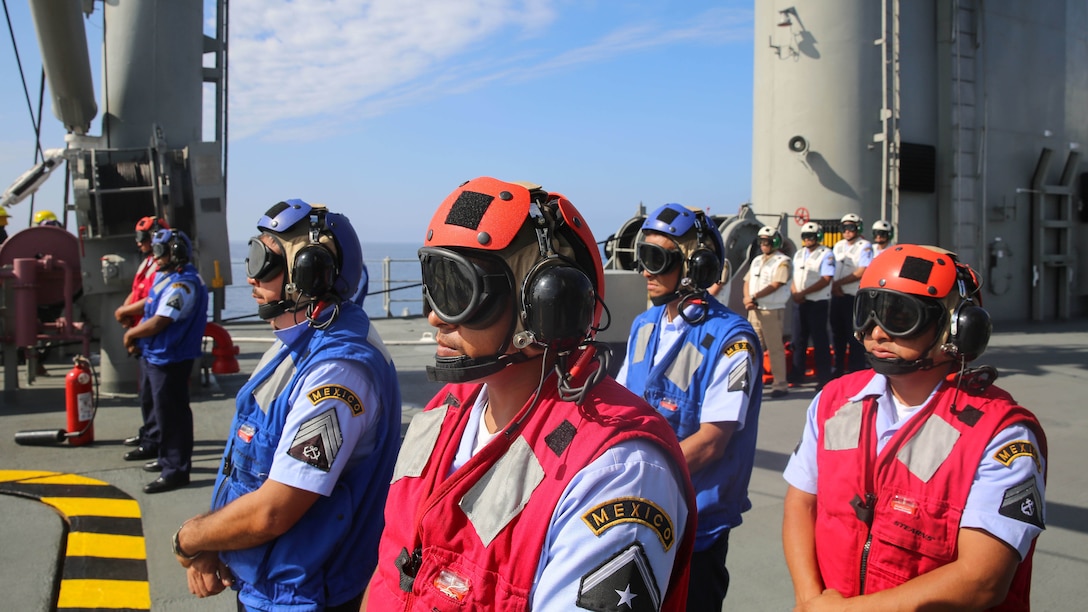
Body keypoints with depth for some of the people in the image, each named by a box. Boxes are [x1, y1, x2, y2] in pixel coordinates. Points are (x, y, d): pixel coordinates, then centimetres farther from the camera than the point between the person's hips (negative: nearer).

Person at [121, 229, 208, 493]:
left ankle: (176, 470, 4)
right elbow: (151, 309, 21)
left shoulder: (183, 284, -22)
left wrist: (131, 334, -9)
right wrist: (135, 335, 6)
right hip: (152, 356, 11)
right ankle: (162, 453, 39)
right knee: (153, 407, 23)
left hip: (170, 360, -11)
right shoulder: (165, 277, 11)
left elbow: (157, 323, -25)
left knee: (171, 415, -4)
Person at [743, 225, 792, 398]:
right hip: (754, 310, 7)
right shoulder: (757, 261, 17)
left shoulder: (782, 261, -6)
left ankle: (781, 385, 3)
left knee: (775, 348, -3)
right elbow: (747, 282, 13)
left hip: (773, 311, -7)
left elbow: (775, 285, -16)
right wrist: (747, 298, -6)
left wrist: (754, 297, -17)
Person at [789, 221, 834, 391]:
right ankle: (797, 376, 17)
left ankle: (824, 379, 3)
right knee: (798, 340, 10)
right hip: (799, 303, 7)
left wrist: (804, 293, -19)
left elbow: (826, 280, -15)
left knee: (820, 342, -2)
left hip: (817, 303, -6)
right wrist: (794, 292, -3)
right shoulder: (799, 254, 15)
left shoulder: (826, 254, -7)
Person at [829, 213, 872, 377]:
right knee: (837, 333, 13)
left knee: (854, 336, -5)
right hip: (837, 296, 7)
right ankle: (838, 369, 23)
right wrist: (835, 287, 0)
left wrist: (839, 283, -12)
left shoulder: (864, 246, -6)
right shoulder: (839, 246, 15)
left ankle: (856, 370, 0)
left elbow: (862, 272, -15)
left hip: (855, 297, -7)